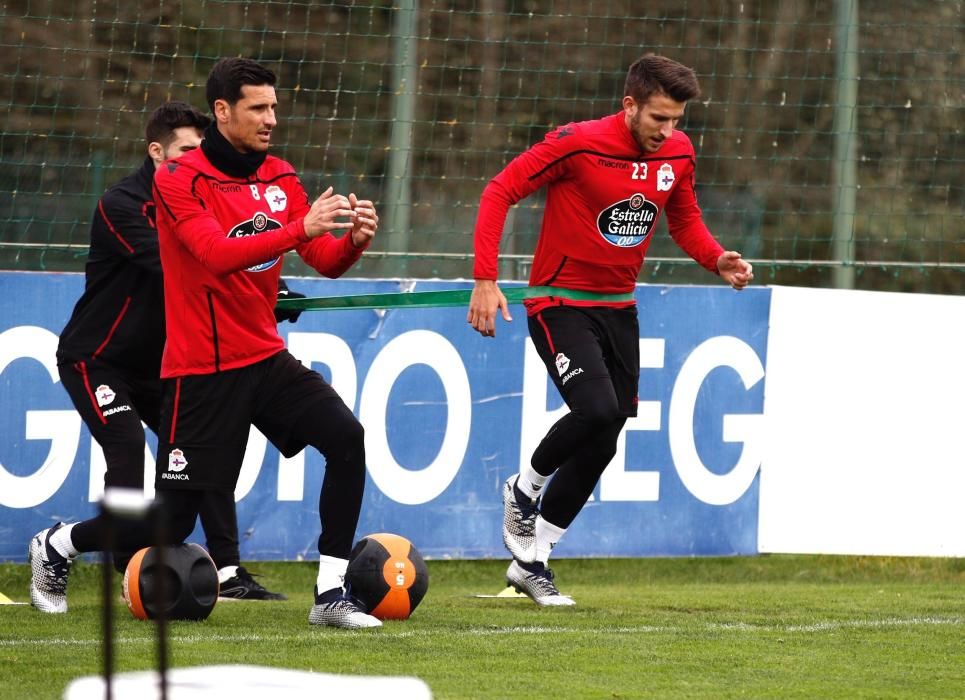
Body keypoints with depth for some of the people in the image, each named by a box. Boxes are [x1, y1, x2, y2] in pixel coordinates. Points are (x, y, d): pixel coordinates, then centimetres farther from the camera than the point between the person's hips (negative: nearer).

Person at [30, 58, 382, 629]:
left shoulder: (280, 178, 5)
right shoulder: (179, 179, -13)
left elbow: (327, 262, 2)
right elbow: (219, 255, -28)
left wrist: (354, 239, -21)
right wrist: (300, 228, -38)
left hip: (266, 357, 5)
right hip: (202, 370, -5)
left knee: (347, 438, -19)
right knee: (171, 523, 1)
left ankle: (332, 595, -12)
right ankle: (55, 548, 30)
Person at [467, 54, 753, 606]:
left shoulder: (678, 153, 0)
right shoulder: (577, 144, -18)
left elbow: (685, 221, 15)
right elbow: (500, 192, -14)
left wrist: (718, 260, -7)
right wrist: (486, 280, -22)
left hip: (618, 309, 7)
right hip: (561, 305, -7)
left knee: (602, 444, 7)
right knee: (597, 409, -27)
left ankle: (531, 563, 22)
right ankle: (525, 490, 3)